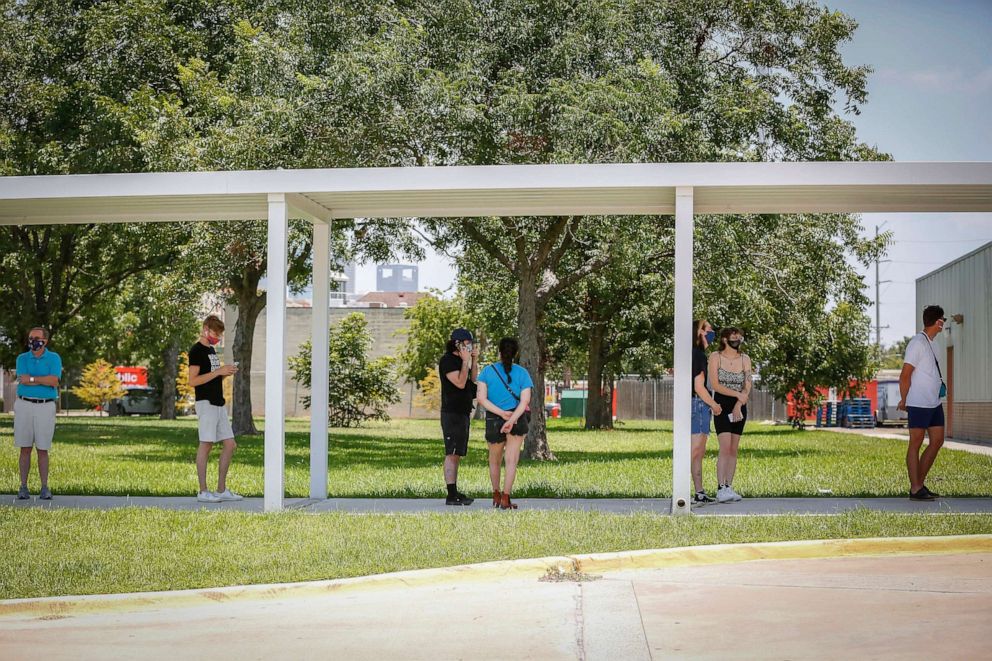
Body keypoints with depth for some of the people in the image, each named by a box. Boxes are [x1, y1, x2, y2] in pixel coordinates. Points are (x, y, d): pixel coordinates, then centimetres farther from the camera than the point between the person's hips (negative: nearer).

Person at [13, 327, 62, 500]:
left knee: (42, 449, 0)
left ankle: (45, 488, 3)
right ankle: (23, 487, 5)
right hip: (24, 405, 1)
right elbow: (22, 380, -8)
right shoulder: (22, 358, 8)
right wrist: (46, 380, -9)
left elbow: (54, 381, -11)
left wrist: (32, 378, -9)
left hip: (45, 407, -1)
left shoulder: (54, 358, 4)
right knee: (25, 448, 1)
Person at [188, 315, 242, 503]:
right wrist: (219, 371, -18)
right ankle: (203, 491, -4)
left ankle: (221, 490, 12)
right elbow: (193, 380, -16)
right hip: (206, 403, -9)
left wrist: (226, 373, 6)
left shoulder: (211, 350, 20)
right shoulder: (196, 350, -8)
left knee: (230, 444, 7)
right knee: (206, 444, -7)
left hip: (219, 403, 9)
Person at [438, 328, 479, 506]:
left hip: (463, 412, 10)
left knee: (456, 454, 10)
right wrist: (465, 361, -15)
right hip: (452, 413, -10)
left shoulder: (461, 361, 18)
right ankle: (451, 495, -13)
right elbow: (460, 383, -20)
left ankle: (455, 493, 13)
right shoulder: (447, 361, -11)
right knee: (452, 454, -11)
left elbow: (473, 381, 14)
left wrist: (474, 361, 6)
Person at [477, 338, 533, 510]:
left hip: (494, 421, 1)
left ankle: (496, 496, 28)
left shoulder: (488, 371, -1)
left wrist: (502, 413, -12)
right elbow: (525, 401, -12)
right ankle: (505, 499, -3)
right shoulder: (522, 373, -2)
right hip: (517, 419, -1)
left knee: (495, 460, 19)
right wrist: (512, 419, -18)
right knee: (511, 460, 4)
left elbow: (481, 399, -9)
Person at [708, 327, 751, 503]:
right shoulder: (715, 357, -5)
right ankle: (721, 490, -17)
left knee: (734, 449, 3)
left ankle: (728, 487, 7)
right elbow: (715, 384, -12)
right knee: (725, 447, -15)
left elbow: (747, 387, 0)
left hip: (740, 407, 4)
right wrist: (737, 394, -19)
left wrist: (738, 406, -13)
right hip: (722, 405, -4)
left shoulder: (745, 359, 5)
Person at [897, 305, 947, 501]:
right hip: (919, 404, -9)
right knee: (916, 444, -3)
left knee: (937, 441, 9)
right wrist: (904, 400, -8)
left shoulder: (929, 343, 14)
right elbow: (905, 376, -14)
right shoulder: (917, 343, -13)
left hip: (934, 403, 9)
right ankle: (915, 489, 0)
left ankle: (919, 484, 15)